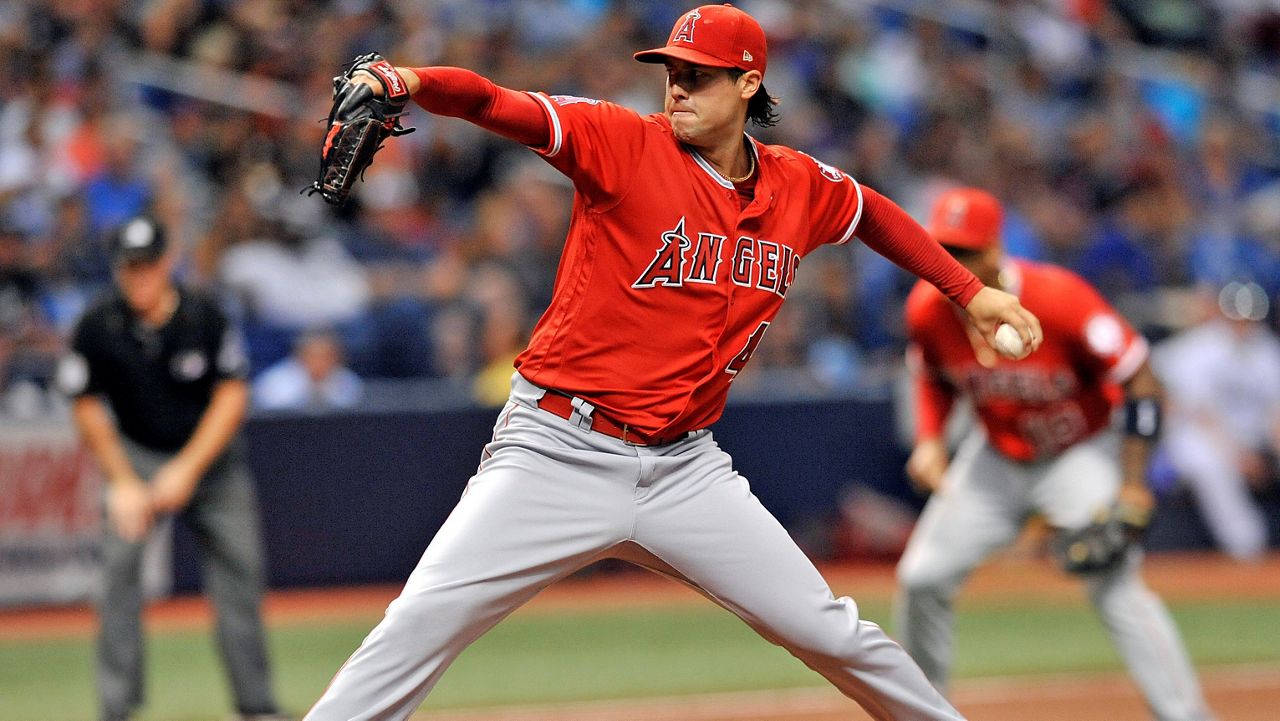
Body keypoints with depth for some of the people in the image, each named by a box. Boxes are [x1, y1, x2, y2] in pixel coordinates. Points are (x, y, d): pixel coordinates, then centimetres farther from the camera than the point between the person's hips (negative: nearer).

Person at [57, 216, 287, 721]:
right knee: (120, 557, -21)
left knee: (241, 566, -2)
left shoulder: (204, 318, -14)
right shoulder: (98, 326, -14)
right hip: (137, 456, -1)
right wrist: (123, 484, -9)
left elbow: (232, 395, -8)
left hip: (209, 454, 1)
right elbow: (86, 408, -3)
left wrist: (188, 470, -16)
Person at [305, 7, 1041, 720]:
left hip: (684, 469, 4)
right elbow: (498, 106, -24)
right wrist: (412, 83, -42)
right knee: (420, 624, -15)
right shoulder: (625, 143, -9)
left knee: (827, 630, 5)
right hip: (558, 454, -4)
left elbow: (872, 212, 27)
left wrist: (970, 290, 24)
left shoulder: (801, 188, 5)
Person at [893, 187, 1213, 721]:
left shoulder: (1059, 299, -30)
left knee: (1115, 586, -22)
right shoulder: (927, 310, -15)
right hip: (995, 454, 5)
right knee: (921, 578, 2)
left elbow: (1140, 384, -22)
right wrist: (929, 440, -9)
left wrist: (1133, 485, -24)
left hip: (1080, 453, -5)